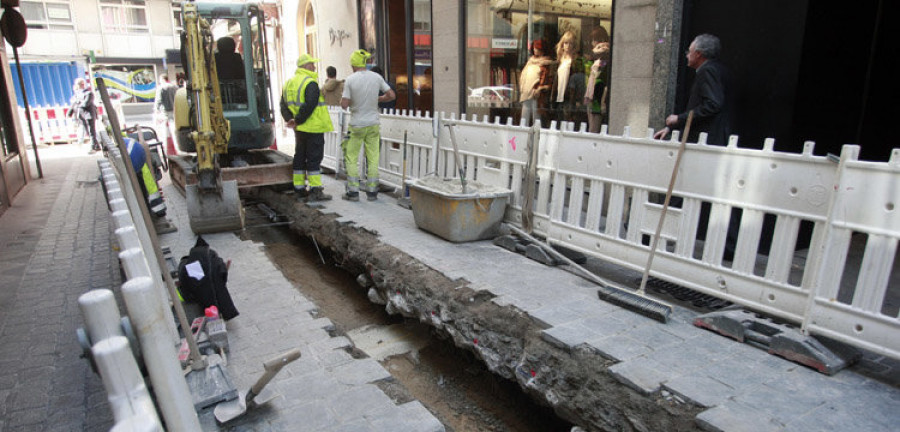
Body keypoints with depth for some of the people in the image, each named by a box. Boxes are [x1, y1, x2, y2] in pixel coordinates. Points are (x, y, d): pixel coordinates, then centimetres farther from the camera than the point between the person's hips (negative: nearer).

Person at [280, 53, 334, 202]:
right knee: (314, 158, -4)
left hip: (299, 129, 8)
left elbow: (284, 105, 14)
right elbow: (309, 105, -24)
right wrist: (298, 121, -16)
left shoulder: (289, 83, 15)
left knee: (300, 157, 13)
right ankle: (315, 191, -1)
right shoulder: (310, 83, -14)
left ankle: (299, 189, 18)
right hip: (313, 128, -8)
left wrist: (290, 120, 3)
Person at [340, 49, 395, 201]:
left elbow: (344, 105, -13)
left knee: (351, 158, 8)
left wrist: (342, 97, 9)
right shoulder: (376, 77, -1)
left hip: (356, 126, -3)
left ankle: (353, 192, 7)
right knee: (373, 159, 7)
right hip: (373, 125, 3)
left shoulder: (350, 80, -11)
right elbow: (392, 95, 4)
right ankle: (371, 191, 10)